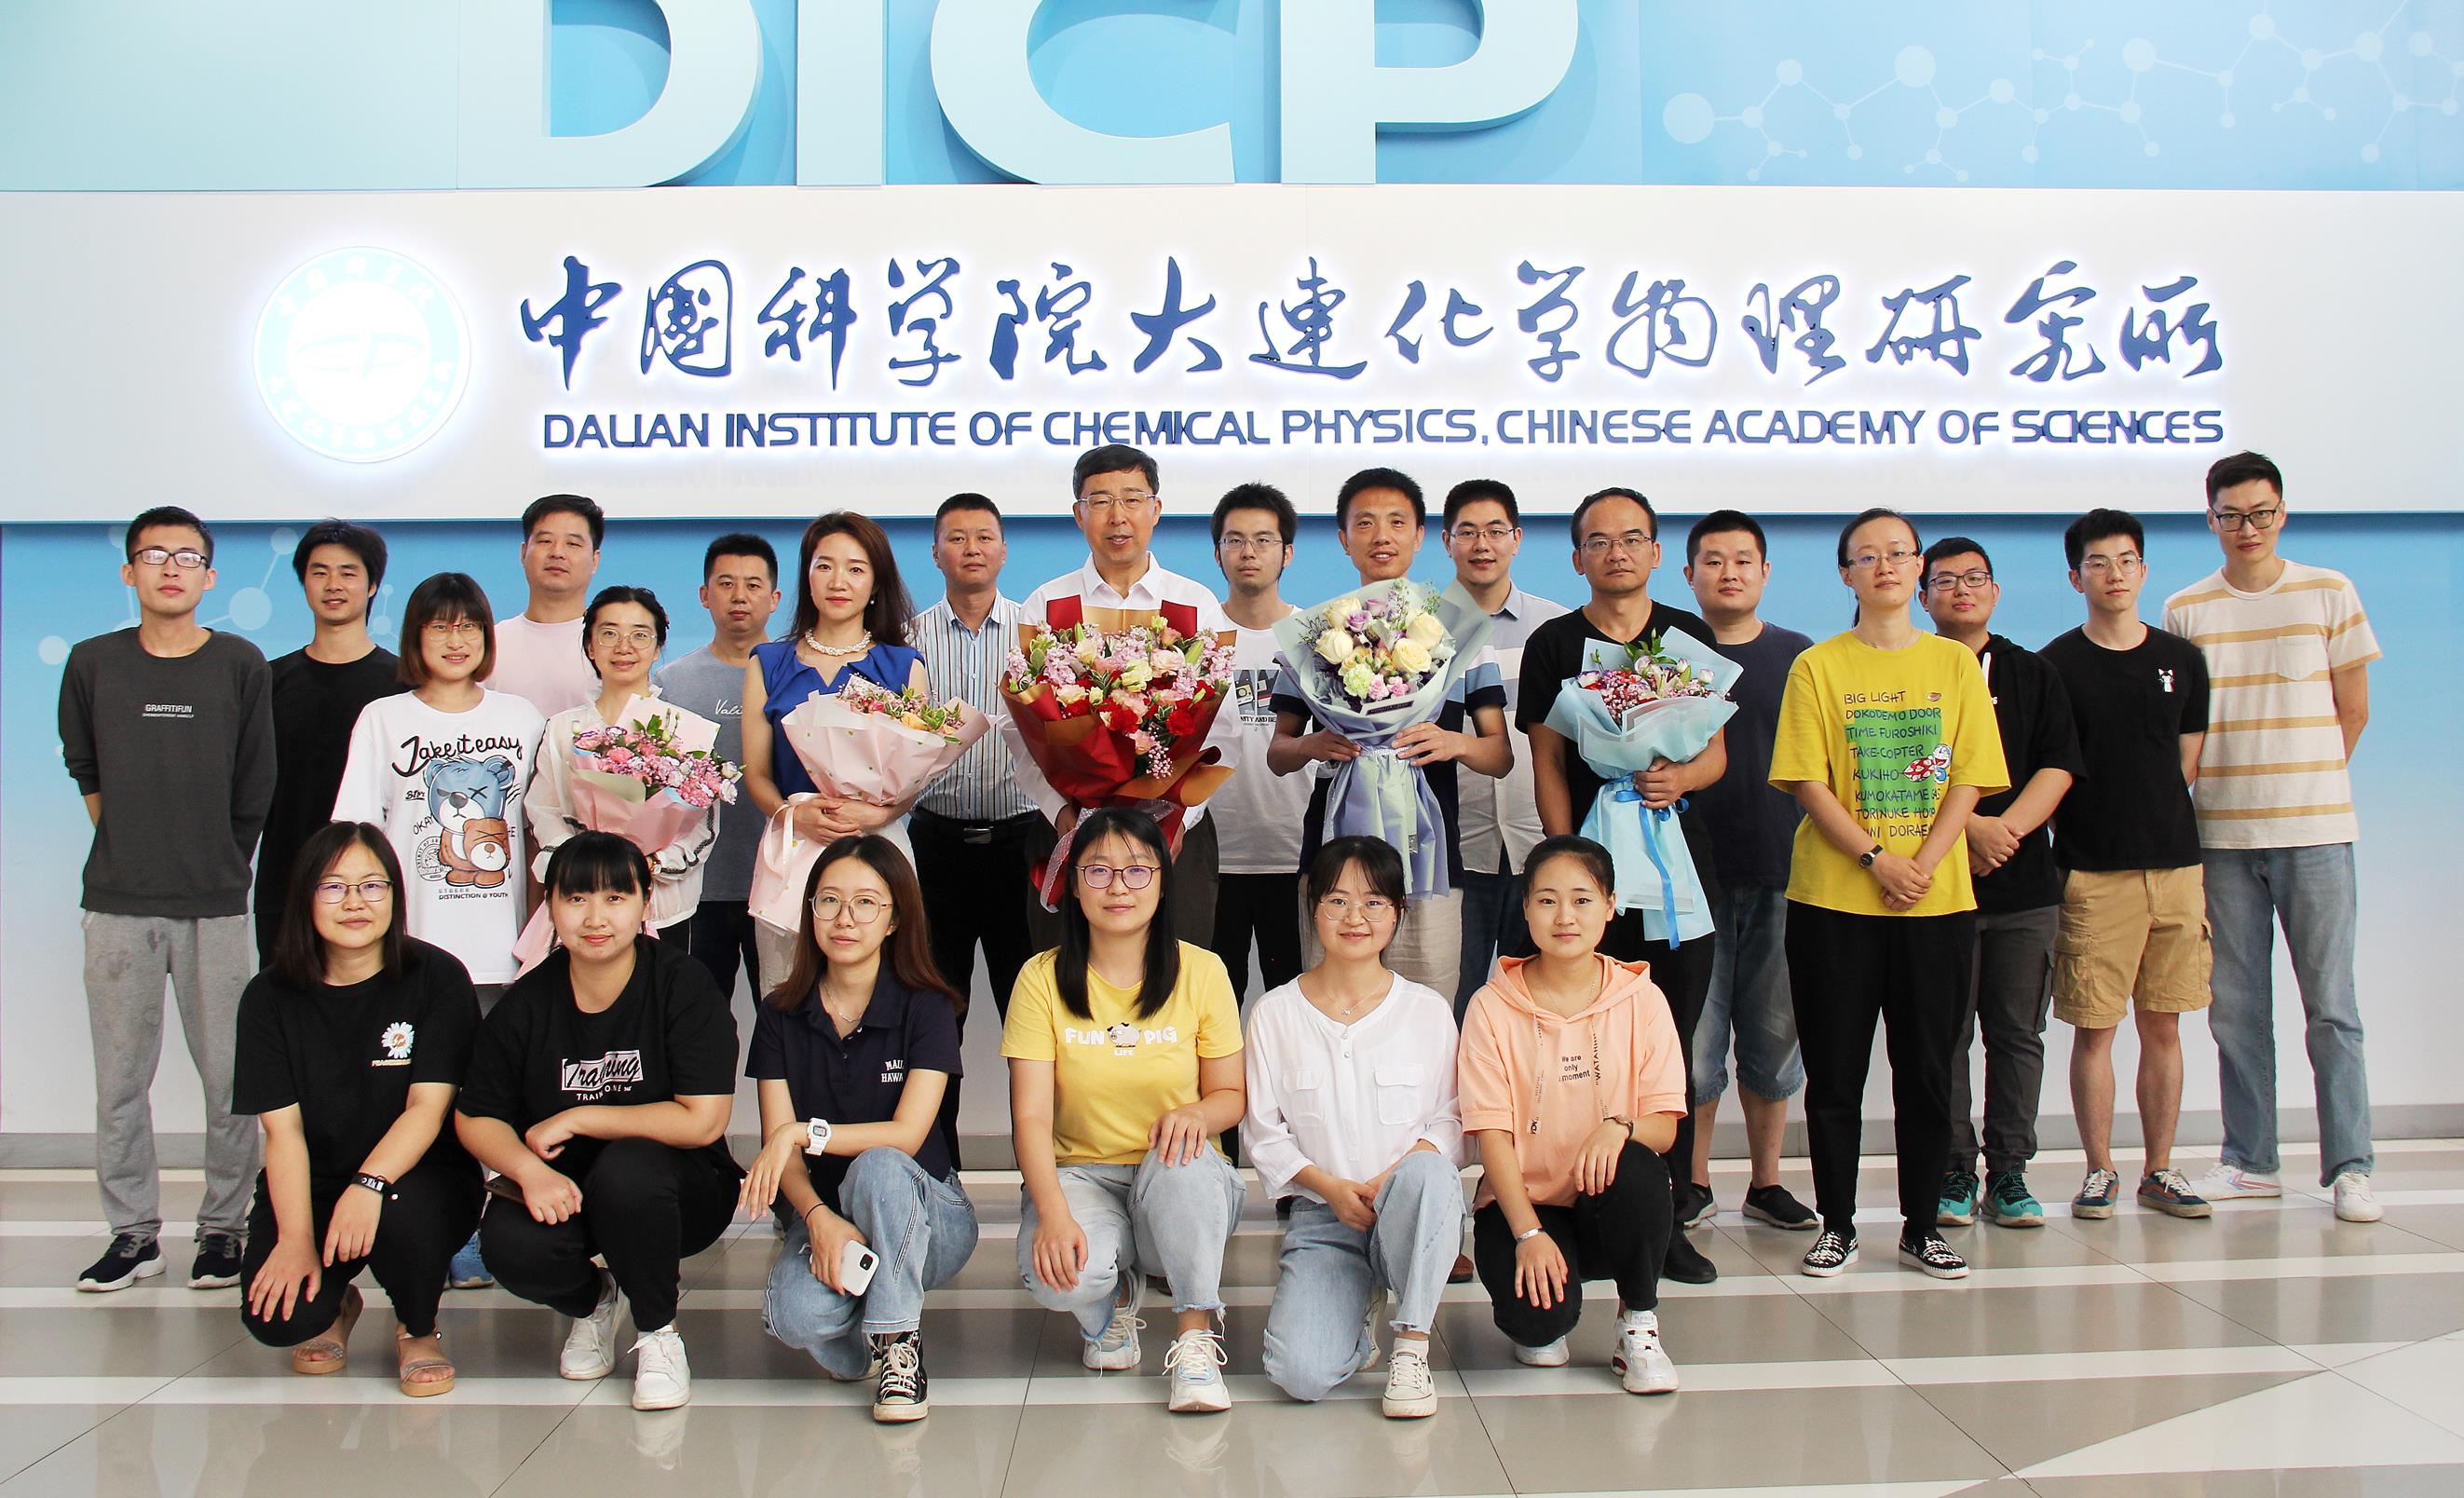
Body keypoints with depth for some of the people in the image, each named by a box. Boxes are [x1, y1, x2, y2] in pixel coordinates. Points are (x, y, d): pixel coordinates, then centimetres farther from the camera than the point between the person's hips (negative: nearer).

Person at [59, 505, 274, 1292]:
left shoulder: (240, 665, 2)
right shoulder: (94, 663, 6)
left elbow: (255, 790, 7)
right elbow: (83, 769, 19)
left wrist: (217, 867, 9)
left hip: (214, 902, -1)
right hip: (118, 901, 1)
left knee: (229, 1073, 0)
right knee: (121, 1076, 5)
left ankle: (223, 1227, 12)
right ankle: (133, 1231, 16)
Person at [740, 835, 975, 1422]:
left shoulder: (926, 1009, -5)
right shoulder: (781, 1015, 3)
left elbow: (906, 1135, -14)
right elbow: (778, 1147, -5)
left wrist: (803, 1133, -24)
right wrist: (819, 1218, -24)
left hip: (925, 1214, -1)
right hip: (823, 1214, 1)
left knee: (877, 1166, -37)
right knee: (795, 1316, -32)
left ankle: (900, 1350, -19)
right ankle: (864, 1335, 4)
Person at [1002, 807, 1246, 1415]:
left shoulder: (1201, 971, -1)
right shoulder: (1042, 978, -3)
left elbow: (1231, 1094, 4)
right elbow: (1031, 1117, -8)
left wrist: (1195, 1114, -22)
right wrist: (1053, 1215, -26)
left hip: (1184, 1185, 0)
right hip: (1081, 1174, 0)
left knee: (1183, 1157, -37)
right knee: (1059, 1274, -33)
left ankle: (1196, 1336, -17)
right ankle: (1112, 1300, 7)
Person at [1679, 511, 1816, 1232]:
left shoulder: (1798, 656, 10)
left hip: (1781, 874, 2)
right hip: (1695, 875, -2)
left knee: (1774, 1036, 9)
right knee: (1694, 1037, 1)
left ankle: (1766, 1181, 21)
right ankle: (1694, 1184, 14)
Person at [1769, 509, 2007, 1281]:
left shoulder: (1956, 662, 7)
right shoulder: (1818, 667, 2)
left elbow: (1968, 781, 2)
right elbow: (1809, 785, -4)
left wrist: (1923, 863, -12)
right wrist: (1878, 859, -15)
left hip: (1937, 899, 2)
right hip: (1834, 899, -1)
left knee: (1928, 1072, 7)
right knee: (1834, 1073, 4)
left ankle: (1921, 1229, 18)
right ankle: (1836, 1226, 15)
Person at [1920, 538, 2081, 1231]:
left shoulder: (2035, 675, 12)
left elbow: (2057, 768, 3)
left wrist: (2005, 828, -13)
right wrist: (1968, 826, -16)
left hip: (2024, 886, 2)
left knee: (2017, 1033, 4)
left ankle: (2009, 1174, 12)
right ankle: (1954, 1173, 8)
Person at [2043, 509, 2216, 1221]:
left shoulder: (2183, 660, 10)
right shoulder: (2056, 667, 0)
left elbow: (2187, 765, 14)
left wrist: (2162, 829, 6)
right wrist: (2071, 840, -6)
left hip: (2175, 866, 3)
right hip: (2091, 871, -3)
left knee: (2163, 1026, 7)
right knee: (2094, 1028, 0)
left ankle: (2159, 1171, 17)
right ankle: (2099, 1170, 12)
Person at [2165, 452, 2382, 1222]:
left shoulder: (2329, 594, 4)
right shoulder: (2184, 611, 7)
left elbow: (2353, 710, 7)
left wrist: (2301, 781, 5)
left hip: (2315, 829, -2)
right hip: (2220, 833, 2)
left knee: (2330, 1004, -1)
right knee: (2236, 1007, 6)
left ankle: (2349, 1168, 6)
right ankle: (2250, 1160, 16)